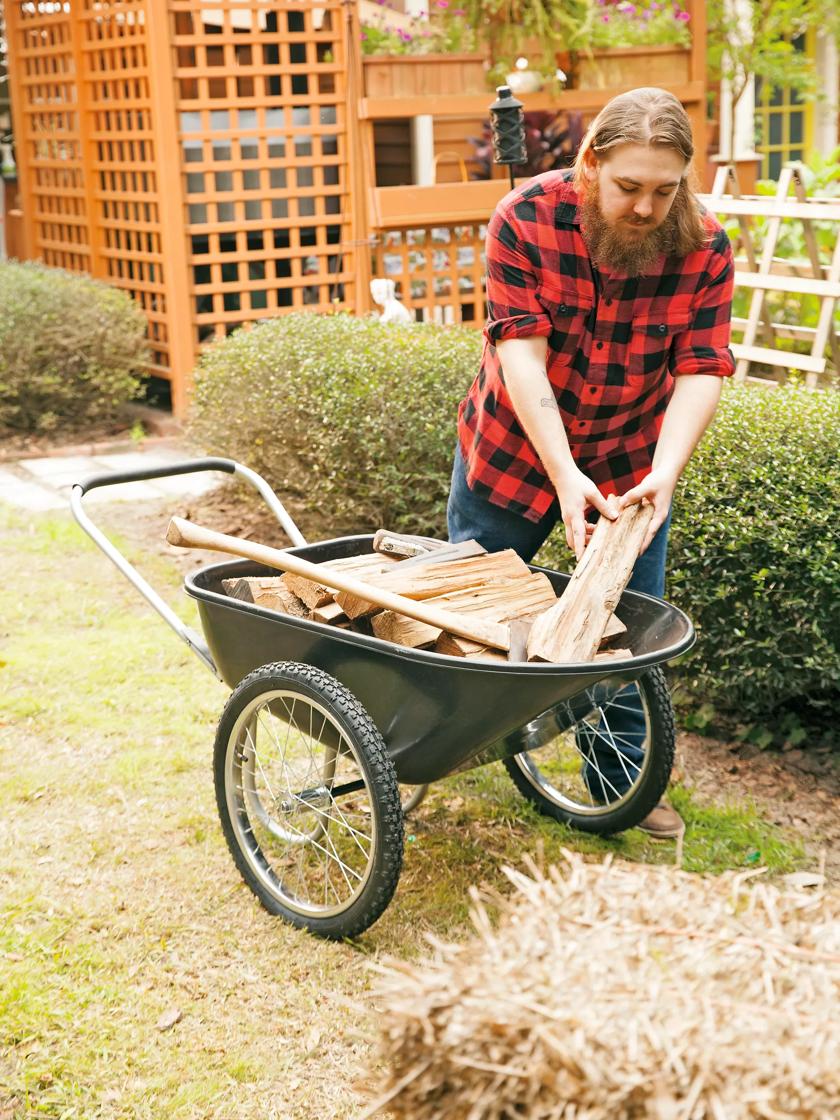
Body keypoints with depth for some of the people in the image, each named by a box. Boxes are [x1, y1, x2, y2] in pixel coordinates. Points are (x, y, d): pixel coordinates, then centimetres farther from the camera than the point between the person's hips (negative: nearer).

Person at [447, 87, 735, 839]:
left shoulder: (704, 248, -15)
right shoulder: (526, 219, -21)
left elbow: (700, 372, -18)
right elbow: (521, 352, -26)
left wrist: (664, 472, -35)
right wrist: (564, 476, -34)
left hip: (630, 465, 1)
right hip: (516, 451, -1)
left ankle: (620, 782, 24)